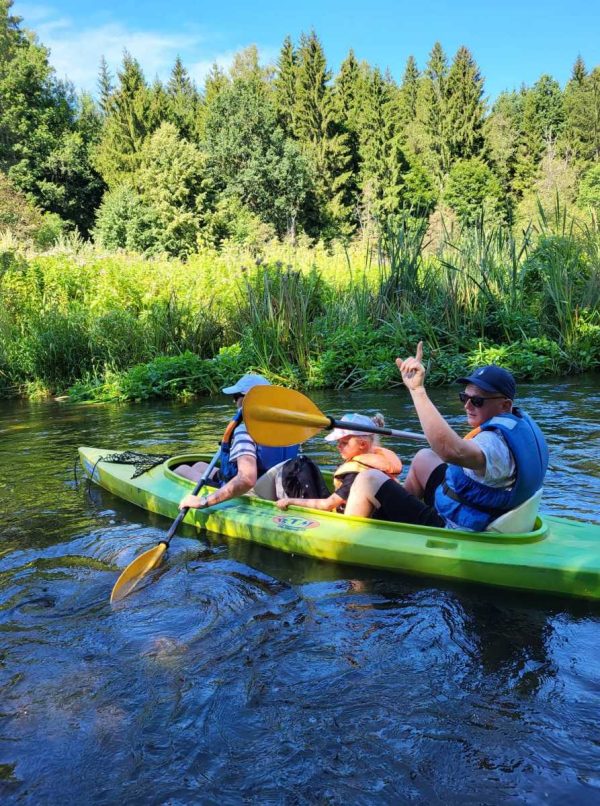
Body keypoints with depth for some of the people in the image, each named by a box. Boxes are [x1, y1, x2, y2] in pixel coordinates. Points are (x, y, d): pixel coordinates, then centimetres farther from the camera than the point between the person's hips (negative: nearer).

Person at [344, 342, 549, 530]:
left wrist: (417, 390, -55)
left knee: (369, 480, -5)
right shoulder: (521, 421, -1)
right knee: (423, 458, 27)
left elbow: (453, 451, -55)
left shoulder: (497, 443, -32)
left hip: (452, 531, -10)